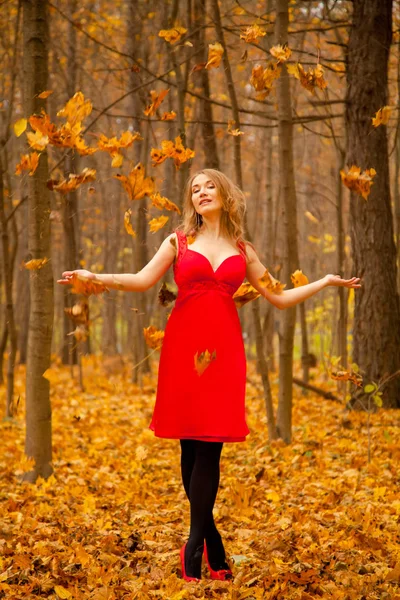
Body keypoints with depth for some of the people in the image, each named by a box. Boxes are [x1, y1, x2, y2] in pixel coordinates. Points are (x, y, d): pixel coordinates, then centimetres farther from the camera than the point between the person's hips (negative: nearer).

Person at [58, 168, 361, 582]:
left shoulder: (242, 250, 16)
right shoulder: (178, 241, 12)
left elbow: (280, 298, 19)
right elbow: (143, 280, -2)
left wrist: (327, 281, 18)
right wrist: (95, 278, -15)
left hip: (224, 347, 0)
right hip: (184, 345, 0)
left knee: (210, 445, -7)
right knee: (190, 446, -1)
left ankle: (194, 548, -6)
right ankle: (212, 544, 9)